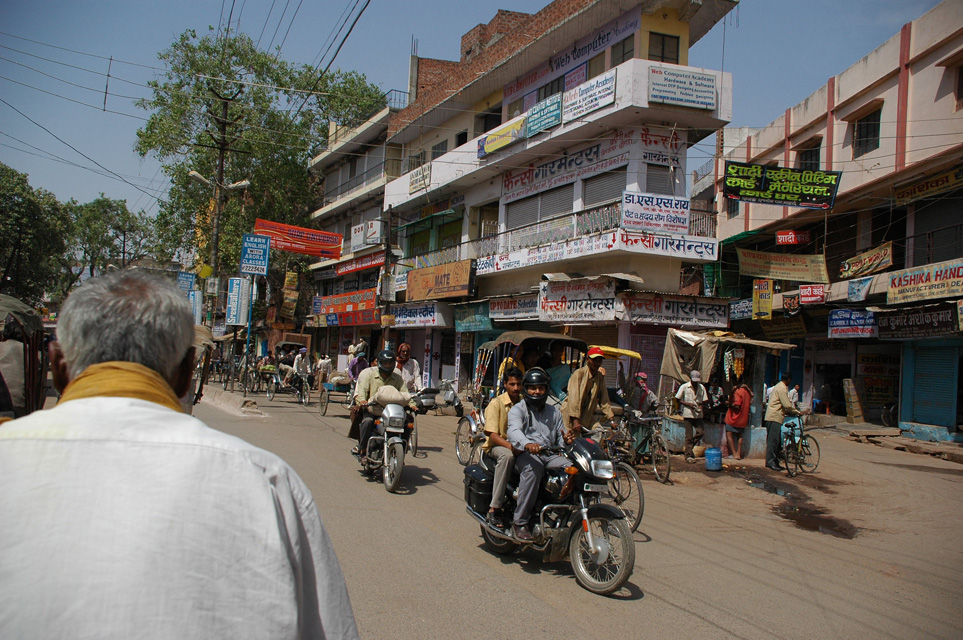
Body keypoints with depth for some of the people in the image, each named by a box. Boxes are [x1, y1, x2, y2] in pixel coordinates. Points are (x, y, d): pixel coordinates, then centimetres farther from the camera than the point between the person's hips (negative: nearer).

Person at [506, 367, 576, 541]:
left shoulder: (553, 412, 25)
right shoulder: (518, 410, 5)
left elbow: (559, 437, 23)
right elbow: (514, 431, -17)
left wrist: (566, 440, -4)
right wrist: (527, 444, -39)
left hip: (550, 454, 5)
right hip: (525, 454, -5)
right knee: (533, 468, -39)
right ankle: (519, 522, -34)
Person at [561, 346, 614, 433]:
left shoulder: (600, 377, 6)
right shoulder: (579, 373, -14)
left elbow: (604, 401, 6)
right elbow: (574, 399, -22)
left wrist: (612, 419, -5)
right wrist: (576, 421, -31)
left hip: (587, 418, 6)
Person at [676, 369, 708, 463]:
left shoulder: (702, 387, 6)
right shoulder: (684, 387, -3)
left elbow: (704, 401, 11)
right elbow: (678, 400, -1)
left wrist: (700, 407, -10)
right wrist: (689, 404, -13)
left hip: (698, 414, 4)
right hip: (688, 414, -3)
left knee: (701, 432, -4)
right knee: (689, 435, -2)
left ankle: (689, 446, 22)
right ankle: (689, 455, 7)